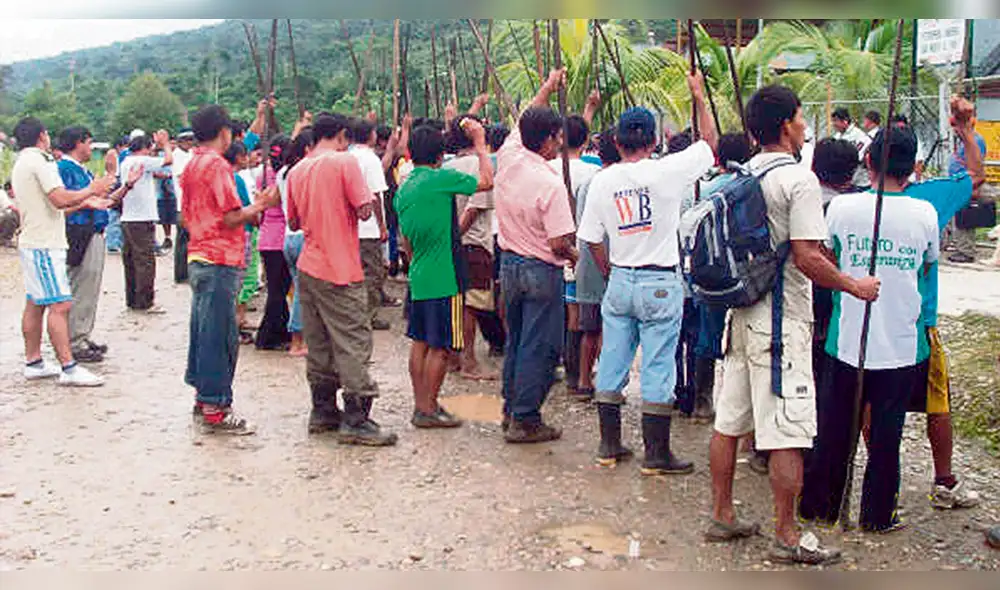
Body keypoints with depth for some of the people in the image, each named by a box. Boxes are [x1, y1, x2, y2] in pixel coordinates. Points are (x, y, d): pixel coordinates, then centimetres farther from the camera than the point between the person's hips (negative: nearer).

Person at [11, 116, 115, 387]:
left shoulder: (21, 163, 19)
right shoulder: (40, 161, -13)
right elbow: (60, 199, -23)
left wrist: (85, 202, 19)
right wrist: (90, 190, -9)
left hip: (32, 242, 11)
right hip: (44, 245, -11)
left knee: (34, 304, 13)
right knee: (60, 305, -12)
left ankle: (33, 363, 18)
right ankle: (68, 368, -13)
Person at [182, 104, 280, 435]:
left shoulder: (191, 166, 14)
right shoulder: (217, 165, -14)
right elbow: (231, 218, -18)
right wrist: (261, 205, -5)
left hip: (198, 257, 10)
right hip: (220, 261, -10)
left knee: (203, 331, 16)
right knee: (220, 336, -5)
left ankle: (203, 399, 25)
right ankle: (216, 411, -1)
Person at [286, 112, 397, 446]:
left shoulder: (297, 171, 11)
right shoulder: (345, 161, -9)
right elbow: (364, 211, -14)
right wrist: (368, 203, 6)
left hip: (308, 266, 7)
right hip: (340, 269, -7)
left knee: (318, 343, 13)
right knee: (353, 343, -5)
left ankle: (323, 412, 20)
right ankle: (356, 421, -6)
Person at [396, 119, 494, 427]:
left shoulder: (404, 190, 10)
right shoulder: (442, 178, -13)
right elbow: (487, 181, -5)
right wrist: (480, 144, 6)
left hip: (418, 277, 8)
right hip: (444, 278, -8)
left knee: (420, 341, 12)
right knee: (441, 346, -1)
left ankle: (420, 404, 19)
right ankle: (428, 409, 3)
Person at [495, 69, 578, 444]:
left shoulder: (508, 159, -3)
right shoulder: (551, 185, -22)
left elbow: (523, 124, 17)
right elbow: (559, 243, -21)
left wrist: (547, 89, 27)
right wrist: (573, 255, 1)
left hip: (509, 262, 7)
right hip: (541, 271, -7)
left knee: (515, 340, 18)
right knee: (539, 348, 2)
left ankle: (511, 410, 27)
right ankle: (525, 421, 6)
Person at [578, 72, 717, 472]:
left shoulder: (602, 181, -1)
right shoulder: (666, 172, -12)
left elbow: (592, 239, 5)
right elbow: (710, 143, 2)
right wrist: (699, 97, 14)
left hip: (619, 281, 4)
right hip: (660, 283, -4)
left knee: (612, 363, 12)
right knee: (657, 367, 1)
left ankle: (609, 445, 21)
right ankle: (656, 454, 7)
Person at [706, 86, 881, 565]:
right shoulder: (799, 179, -14)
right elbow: (808, 259, -19)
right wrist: (855, 286, -7)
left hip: (740, 313, 8)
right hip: (782, 320, -8)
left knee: (729, 422, 13)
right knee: (788, 434, -1)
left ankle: (722, 517, 25)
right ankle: (787, 537, 7)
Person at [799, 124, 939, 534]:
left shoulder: (841, 207, -9)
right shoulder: (924, 213, -7)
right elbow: (928, 266, 9)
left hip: (848, 341, 0)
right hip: (902, 344, 0)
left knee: (834, 427, 13)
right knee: (886, 432, 11)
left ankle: (820, 505, 24)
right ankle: (878, 514, 21)